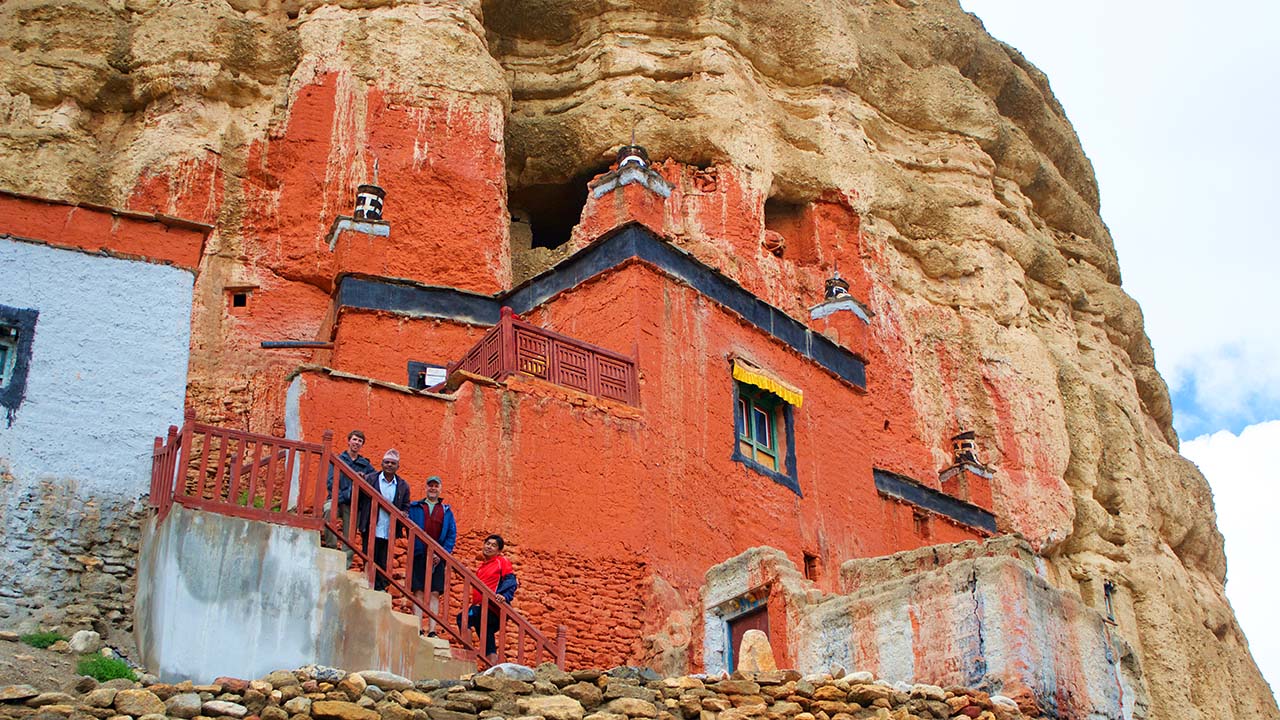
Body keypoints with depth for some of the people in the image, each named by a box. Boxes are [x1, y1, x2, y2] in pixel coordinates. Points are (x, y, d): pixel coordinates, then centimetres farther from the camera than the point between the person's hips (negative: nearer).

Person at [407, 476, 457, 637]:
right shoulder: (415, 507, 10)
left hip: (438, 558, 1)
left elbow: (452, 535, 8)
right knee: (419, 593, -3)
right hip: (419, 555, -1)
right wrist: (414, 548, -12)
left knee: (435, 594, -2)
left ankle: (432, 631, -3)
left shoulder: (446, 511, 13)